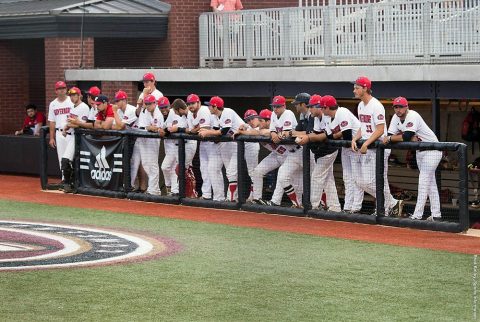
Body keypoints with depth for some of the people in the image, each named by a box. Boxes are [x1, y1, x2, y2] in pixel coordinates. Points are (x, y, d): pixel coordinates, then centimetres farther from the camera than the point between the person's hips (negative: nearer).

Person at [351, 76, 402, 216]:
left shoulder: (376, 106, -15)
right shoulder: (361, 105, 13)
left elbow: (380, 130, -19)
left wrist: (366, 144, -23)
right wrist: (355, 139, 2)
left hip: (378, 148, -10)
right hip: (364, 147, 10)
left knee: (373, 182, -10)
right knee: (362, 182, 8)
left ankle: (385, 210, 5)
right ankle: (392, 203, 18)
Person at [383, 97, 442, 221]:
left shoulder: (413, 116, -25)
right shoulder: (396, 118, 0)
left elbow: (407, 137, -35)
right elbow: (390, 136, -8)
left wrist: (390, 138, -23)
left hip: (432, 150, -9)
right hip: (419, 151, 9)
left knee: (424, 182, -13)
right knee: (430, 182, 12)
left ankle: (417, 215, -17)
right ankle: (436, 215, 17)